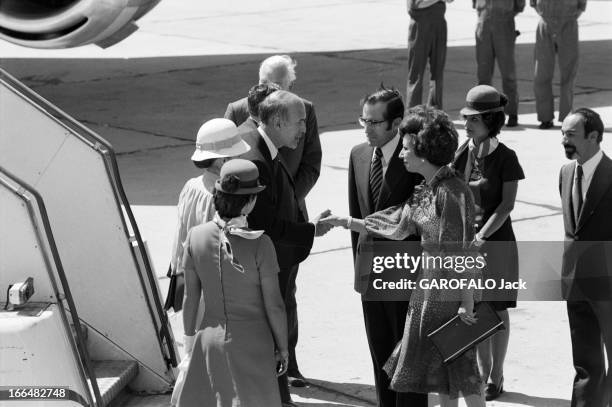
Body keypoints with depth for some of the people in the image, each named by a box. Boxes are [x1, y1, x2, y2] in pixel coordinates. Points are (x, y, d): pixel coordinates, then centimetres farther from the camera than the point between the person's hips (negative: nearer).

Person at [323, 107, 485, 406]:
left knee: (460, 364, -1)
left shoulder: (453, 192, -20)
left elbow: (464, 253, -21)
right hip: (429, 281, 9)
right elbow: (397, 225, 15)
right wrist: (346, 222, 14)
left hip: (452, 289, -9)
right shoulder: (425, 191, 7)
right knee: (437, 362, 15)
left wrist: (467, 303, -21)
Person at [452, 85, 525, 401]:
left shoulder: (505, 158, -10)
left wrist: (480, 237, -20)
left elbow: (506, 205, -12)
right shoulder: (460, 154, 2)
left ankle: (496, 377, 15)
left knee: (496, 310, 5)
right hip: (465, 242, 4)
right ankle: (482, 372, 21)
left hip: (496, 241, -4)